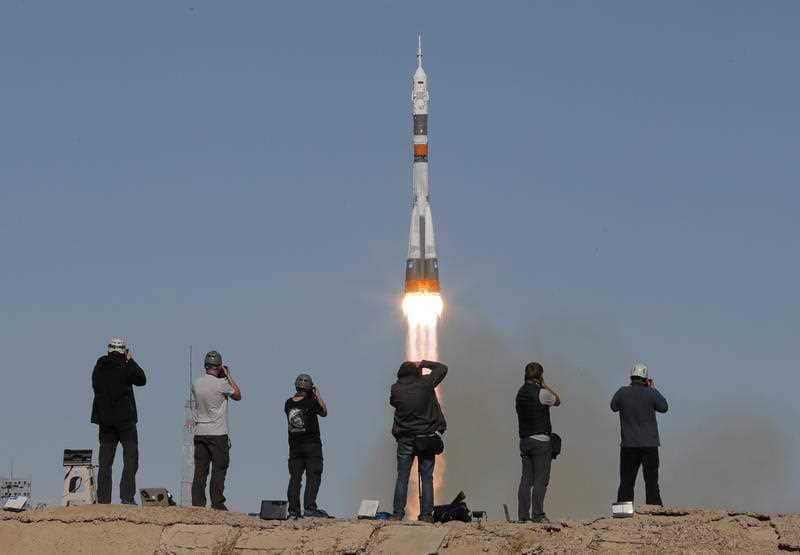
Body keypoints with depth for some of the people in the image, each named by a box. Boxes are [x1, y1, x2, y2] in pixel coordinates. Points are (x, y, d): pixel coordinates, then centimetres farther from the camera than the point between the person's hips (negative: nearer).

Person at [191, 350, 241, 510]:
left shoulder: (196, 383, 3)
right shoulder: (221, 384, -13)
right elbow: (238, 395, 3)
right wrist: (228, 376, 9)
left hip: (199, 433, 5)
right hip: (217, 434, -5)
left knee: (200, 471, 7)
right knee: (219, 469, 0)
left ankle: (197, 503, 5)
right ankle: (217, 504, -3)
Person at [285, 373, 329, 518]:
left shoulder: (289, 403, -2)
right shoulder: (311, 402, -13)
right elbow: (324, 413, 4)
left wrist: (296, 395, 18)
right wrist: (318, 395, 10)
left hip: (294, 446, 4)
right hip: (312, 445, -4)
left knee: (294, 478, 7)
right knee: (313, 477, -1)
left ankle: (293, 510, 6)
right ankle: (310, 508, -10)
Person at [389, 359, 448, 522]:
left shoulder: (396, 389, -4)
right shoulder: (425, 384, -6)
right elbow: (442, 368, 8)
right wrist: (423, 363, 18)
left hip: (405, 439, 0)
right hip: (427, 438, 0)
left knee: (402, 477, 4)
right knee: (427, 478, 3)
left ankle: (398, 513, 0)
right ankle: (426, 514, -1)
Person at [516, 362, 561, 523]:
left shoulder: (521, 392, 9)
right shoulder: (541, 393, -12)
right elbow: (557, 400, 6)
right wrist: (545, 385, 5)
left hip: (524, 439, 7)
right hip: (540, 440, -7)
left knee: (526, 479, 8)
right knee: (541, 479, -4)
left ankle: (523, 515, 6)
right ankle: (537, 514, -7)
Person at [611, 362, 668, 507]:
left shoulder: (623, 392, -4)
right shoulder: (650, 393, -8)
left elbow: (613, 406, 14)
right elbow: (663, 407, 7)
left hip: (628, 444, 1)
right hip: (649, 444, -1)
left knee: (626, 480, 5)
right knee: (651, 480, 4)